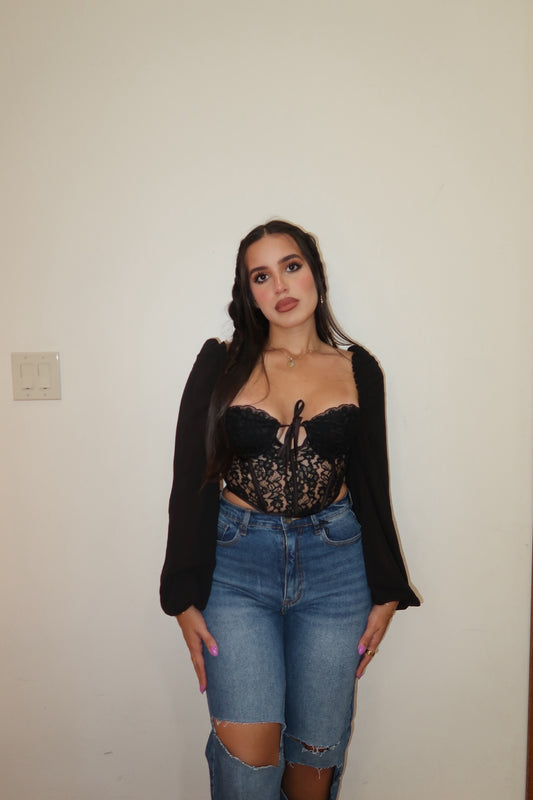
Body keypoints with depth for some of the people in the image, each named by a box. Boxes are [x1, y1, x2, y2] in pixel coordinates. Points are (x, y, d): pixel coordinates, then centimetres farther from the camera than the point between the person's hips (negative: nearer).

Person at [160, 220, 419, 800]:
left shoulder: (358, 370, 3)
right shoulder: (221, 365, -1)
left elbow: (371, 486, 7)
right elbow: (191, 484, -1)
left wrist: (385, 594, 8)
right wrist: (184, 598, -2)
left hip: (335, 563, 2)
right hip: (236, 562, -1)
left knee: (317, 752, 12)